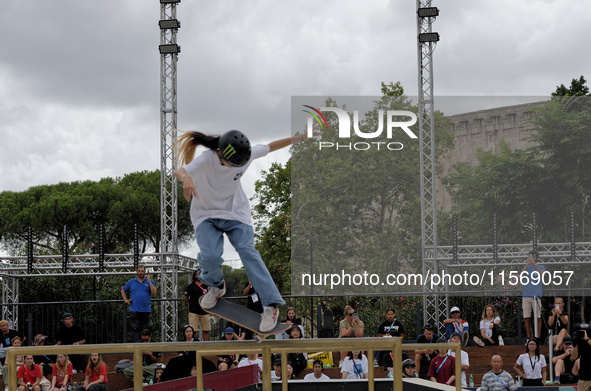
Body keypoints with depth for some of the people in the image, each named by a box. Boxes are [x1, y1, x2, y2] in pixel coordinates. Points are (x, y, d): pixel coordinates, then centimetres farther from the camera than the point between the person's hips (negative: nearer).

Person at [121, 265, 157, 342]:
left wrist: (149, 281, -12)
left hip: (146, 310, 0)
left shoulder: (150, 282, 8)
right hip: (134, 310, 0)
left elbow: (154, 292, -7)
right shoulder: (131, 282, 12)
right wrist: (125, 300, 11)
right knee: (135, 329, -7)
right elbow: (123, 290, 25)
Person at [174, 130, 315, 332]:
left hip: (236, 211, 2)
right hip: (206, 214, -2)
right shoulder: (206, 160, -29)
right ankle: (216, 286, 12)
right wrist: (186, 178, -69)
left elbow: (269, 147, 2)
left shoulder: (246, 153, -17)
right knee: (210, 256, -24)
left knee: (247, 251, -19)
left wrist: (296, 139, -7)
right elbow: (179, 171, -44)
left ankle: (271, 305, -20)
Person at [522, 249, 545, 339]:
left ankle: (538, 337, -3)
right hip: (526, 295, 2)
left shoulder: (541, 267, 10)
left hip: (537, 296, -2)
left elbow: (543, 275, -11)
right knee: (527, 318, 1)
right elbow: (521, 277, 0)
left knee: (538, 317, -5)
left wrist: (535, 264, -16)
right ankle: (529, 337, 6)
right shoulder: (526, 267, 17)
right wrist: (527, 265, -7)